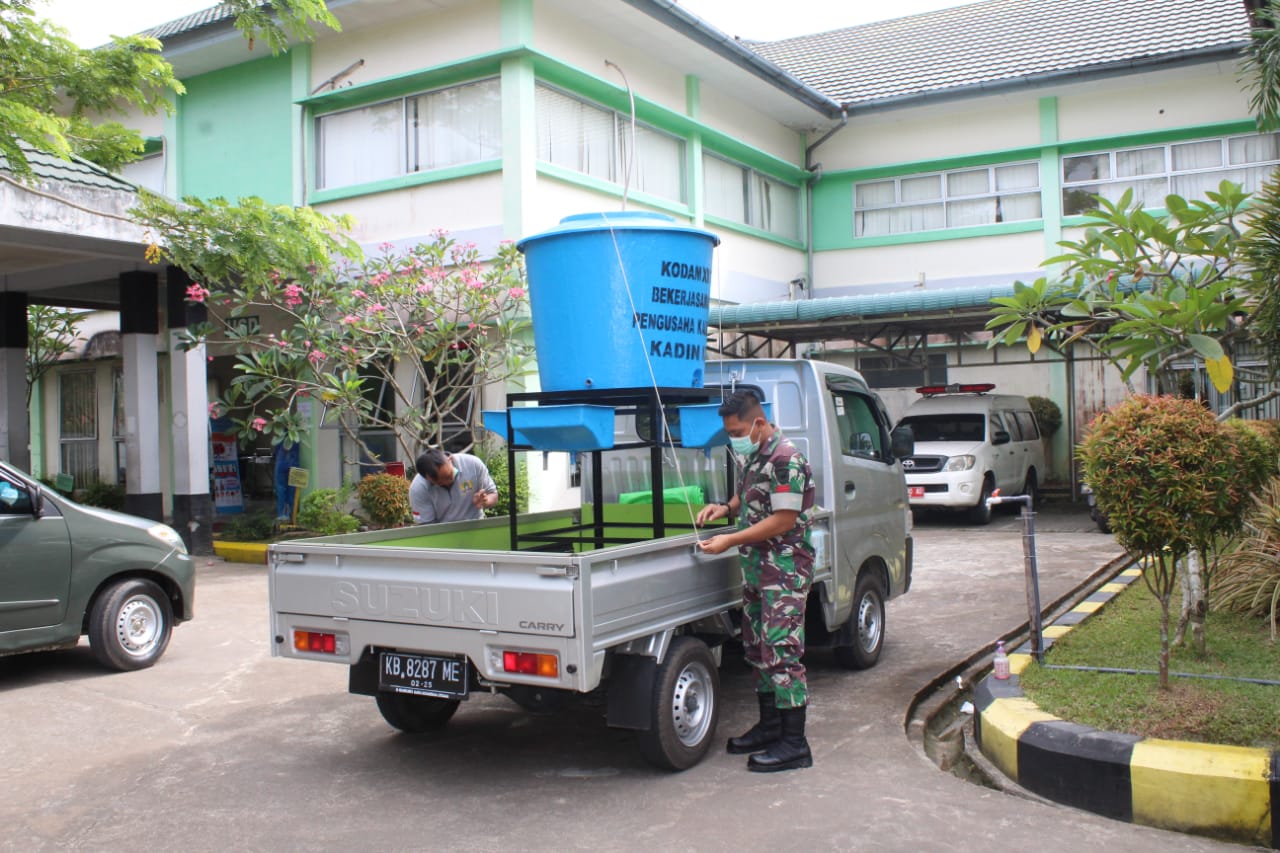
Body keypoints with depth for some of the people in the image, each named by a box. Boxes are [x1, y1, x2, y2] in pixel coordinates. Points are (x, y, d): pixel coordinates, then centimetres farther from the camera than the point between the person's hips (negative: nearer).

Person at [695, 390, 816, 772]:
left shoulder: (785, 459, -18)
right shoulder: (753, 457, 11)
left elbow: (783, 520, -21)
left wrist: (730, 541, -21)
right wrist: (725, 508, 5)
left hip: (785, 570, -10)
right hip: (756, 569, 10)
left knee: (782, 651, -8)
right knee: (758, 649, 15)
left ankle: (793, 744, -2)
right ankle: (769, 727, 28)